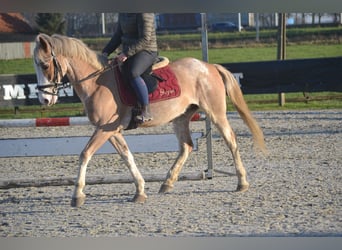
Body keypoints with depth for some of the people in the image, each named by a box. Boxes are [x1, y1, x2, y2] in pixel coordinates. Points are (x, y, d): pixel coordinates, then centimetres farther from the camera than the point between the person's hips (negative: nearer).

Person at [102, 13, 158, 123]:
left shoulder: (144, 13, -17)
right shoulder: (123, 13, 11)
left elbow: (145, 39, -22)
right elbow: (118, 36, 18)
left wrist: (127, 53, -27)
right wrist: (106, 52, 7)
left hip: (146, 52, -10)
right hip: (128, 53, 10)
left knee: (132, 74, -35)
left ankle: (146, 111, -33)